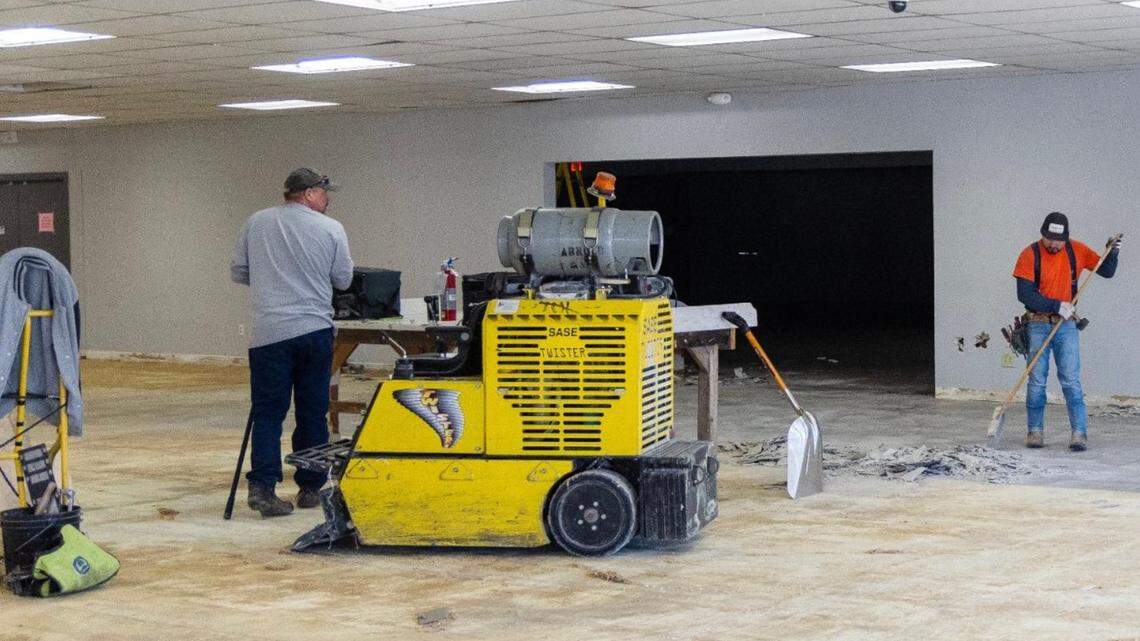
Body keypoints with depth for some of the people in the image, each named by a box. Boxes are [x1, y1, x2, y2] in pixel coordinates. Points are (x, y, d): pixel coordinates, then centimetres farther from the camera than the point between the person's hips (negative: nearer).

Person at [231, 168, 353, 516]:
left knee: (267, 413, 2)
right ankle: (310, 488, 15)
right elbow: (343, 280, 5)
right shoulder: (330, 229, -2)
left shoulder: (256, 223, 4)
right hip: (314, 330, -1)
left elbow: (238, 272, 10)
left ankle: (262, 485, -12)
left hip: (268, 333, 1)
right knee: (313, 413, 9)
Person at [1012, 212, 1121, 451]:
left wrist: (1112, 253, -10)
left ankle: (1079, 433, -7)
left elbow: (1106, 272, 10)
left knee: (1071, 380, -6)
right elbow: (1024, 295, -14)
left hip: (1066, 325, 1)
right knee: (1037, 381, 2)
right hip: (1038, 326, -1)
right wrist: (1056, 306, -19)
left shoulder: (1077, 251, 0)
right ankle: (1035, 431, 13)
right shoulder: (1030, 255, -9)